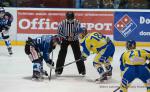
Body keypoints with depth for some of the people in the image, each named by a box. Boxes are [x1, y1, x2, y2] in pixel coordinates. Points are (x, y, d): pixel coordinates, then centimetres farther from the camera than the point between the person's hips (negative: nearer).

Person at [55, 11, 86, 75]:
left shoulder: (77, 22, -15)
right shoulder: (63, 23, -16)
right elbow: (59, 32, -12)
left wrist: (73, 36, -31)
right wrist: (67, 37, -20)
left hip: (74, 40, 0)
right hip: (65, 39, 0)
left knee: (78, 54, -2)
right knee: (62, 54, -7)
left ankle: (82, 70, 8)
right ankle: (58, 70, 1)